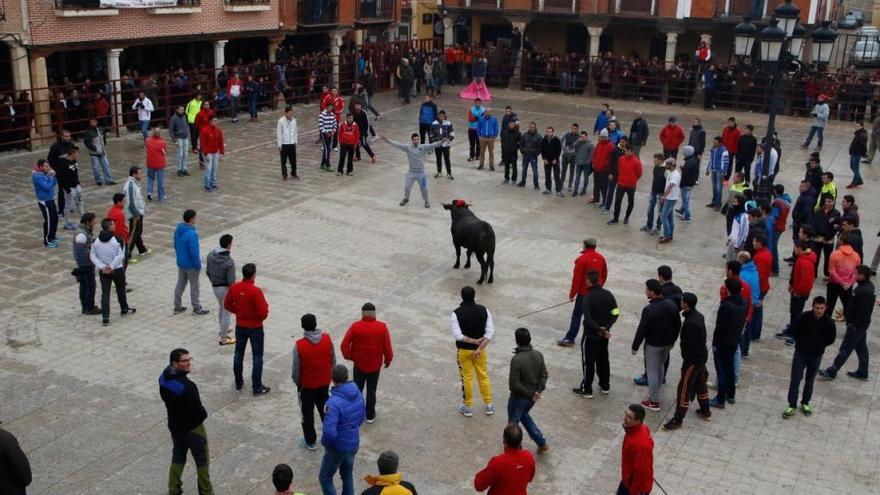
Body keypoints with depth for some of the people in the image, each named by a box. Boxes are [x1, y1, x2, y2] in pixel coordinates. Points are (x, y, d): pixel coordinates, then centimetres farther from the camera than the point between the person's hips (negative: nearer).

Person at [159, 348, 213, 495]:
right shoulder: (187, 386, -33)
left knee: (178, 457, 23)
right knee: (202, 461, 11)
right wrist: (203, 416, -4)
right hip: (192, 428, -7)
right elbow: (198, 410, -26)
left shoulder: (164, 378, -8)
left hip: (174, 425, 7)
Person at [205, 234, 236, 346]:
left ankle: (223, 329, 49)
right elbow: (231, 281, -24)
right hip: (226, 288, -7)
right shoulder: (229, 261, -28)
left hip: (215, 287, 7)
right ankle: (223, 338, 18)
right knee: (227, 313, 8)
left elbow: (207, 271, 5)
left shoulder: (211, 255, -8)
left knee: (221, 307, 30)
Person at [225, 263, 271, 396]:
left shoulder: (234, 287, -9)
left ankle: (238, 383, 32)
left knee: (238, 354, 20)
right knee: (257, 357, 7)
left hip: (240, 326, 5)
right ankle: (257, 388, 12)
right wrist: (265, 307, -3)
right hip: (255, 328, -5)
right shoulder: (256, 291, -25)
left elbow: (227, 305, 3)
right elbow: (263, 313, -24)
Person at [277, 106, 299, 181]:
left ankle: (293, 174, 24)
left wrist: (295, 142, 11)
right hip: (284, 144, -4)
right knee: (284, 161, 6)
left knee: (293, 160, 9)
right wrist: (279, 145, -9)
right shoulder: (281, 121, -11)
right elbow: (279, 133, -9)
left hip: (292, 144, 4)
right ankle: (284, 175, 18)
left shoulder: (294, 120, 1)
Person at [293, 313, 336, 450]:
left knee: (307, 413, 15)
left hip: (307, 385, -3)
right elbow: (333, 360, -2)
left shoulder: (299, 345, -25)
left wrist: (297, 382, 4)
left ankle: (310, 441, 27)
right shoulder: (327, 338, -15)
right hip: (324, 382, 3)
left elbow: (296, 369, -16)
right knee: (325, 409, 23)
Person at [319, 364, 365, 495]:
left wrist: (325, 443, -13)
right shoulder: (358, 394, -7)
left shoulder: (334, 402, -31)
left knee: (325, 478, 14)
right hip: (354, 444, 7)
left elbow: (329, 433, -34)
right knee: (348, 475, 24)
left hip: (338, 448, -7)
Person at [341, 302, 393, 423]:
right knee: (371, 390, 14)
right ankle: (370, 415, 23)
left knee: (357, 388, 17)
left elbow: (344, 344, -13)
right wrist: (388, 360, 6)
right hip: (375, 365, 0)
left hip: (359, 363, 0)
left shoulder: (355, 326, -13)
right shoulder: (382, 327, -13)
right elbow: (387, 347, -10)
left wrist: (348, 356, 4)